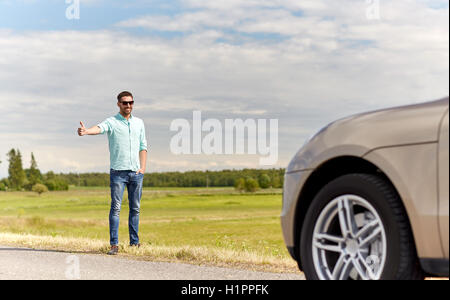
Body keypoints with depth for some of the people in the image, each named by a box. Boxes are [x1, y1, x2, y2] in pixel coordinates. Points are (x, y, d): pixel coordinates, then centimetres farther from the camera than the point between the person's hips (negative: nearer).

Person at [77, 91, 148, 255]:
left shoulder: (139, 123, 14)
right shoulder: (111, 122, -1)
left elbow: (143, 147, 16)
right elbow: (99, 128, -23)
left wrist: (142, 168, 4)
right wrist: (86, 131, -45)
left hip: (136, 173, 4)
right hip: (118, 172, -4)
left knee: (135, 208, 7)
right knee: (116, 208, -7)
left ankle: (134, 242, 14)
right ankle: (114, 244, -5)